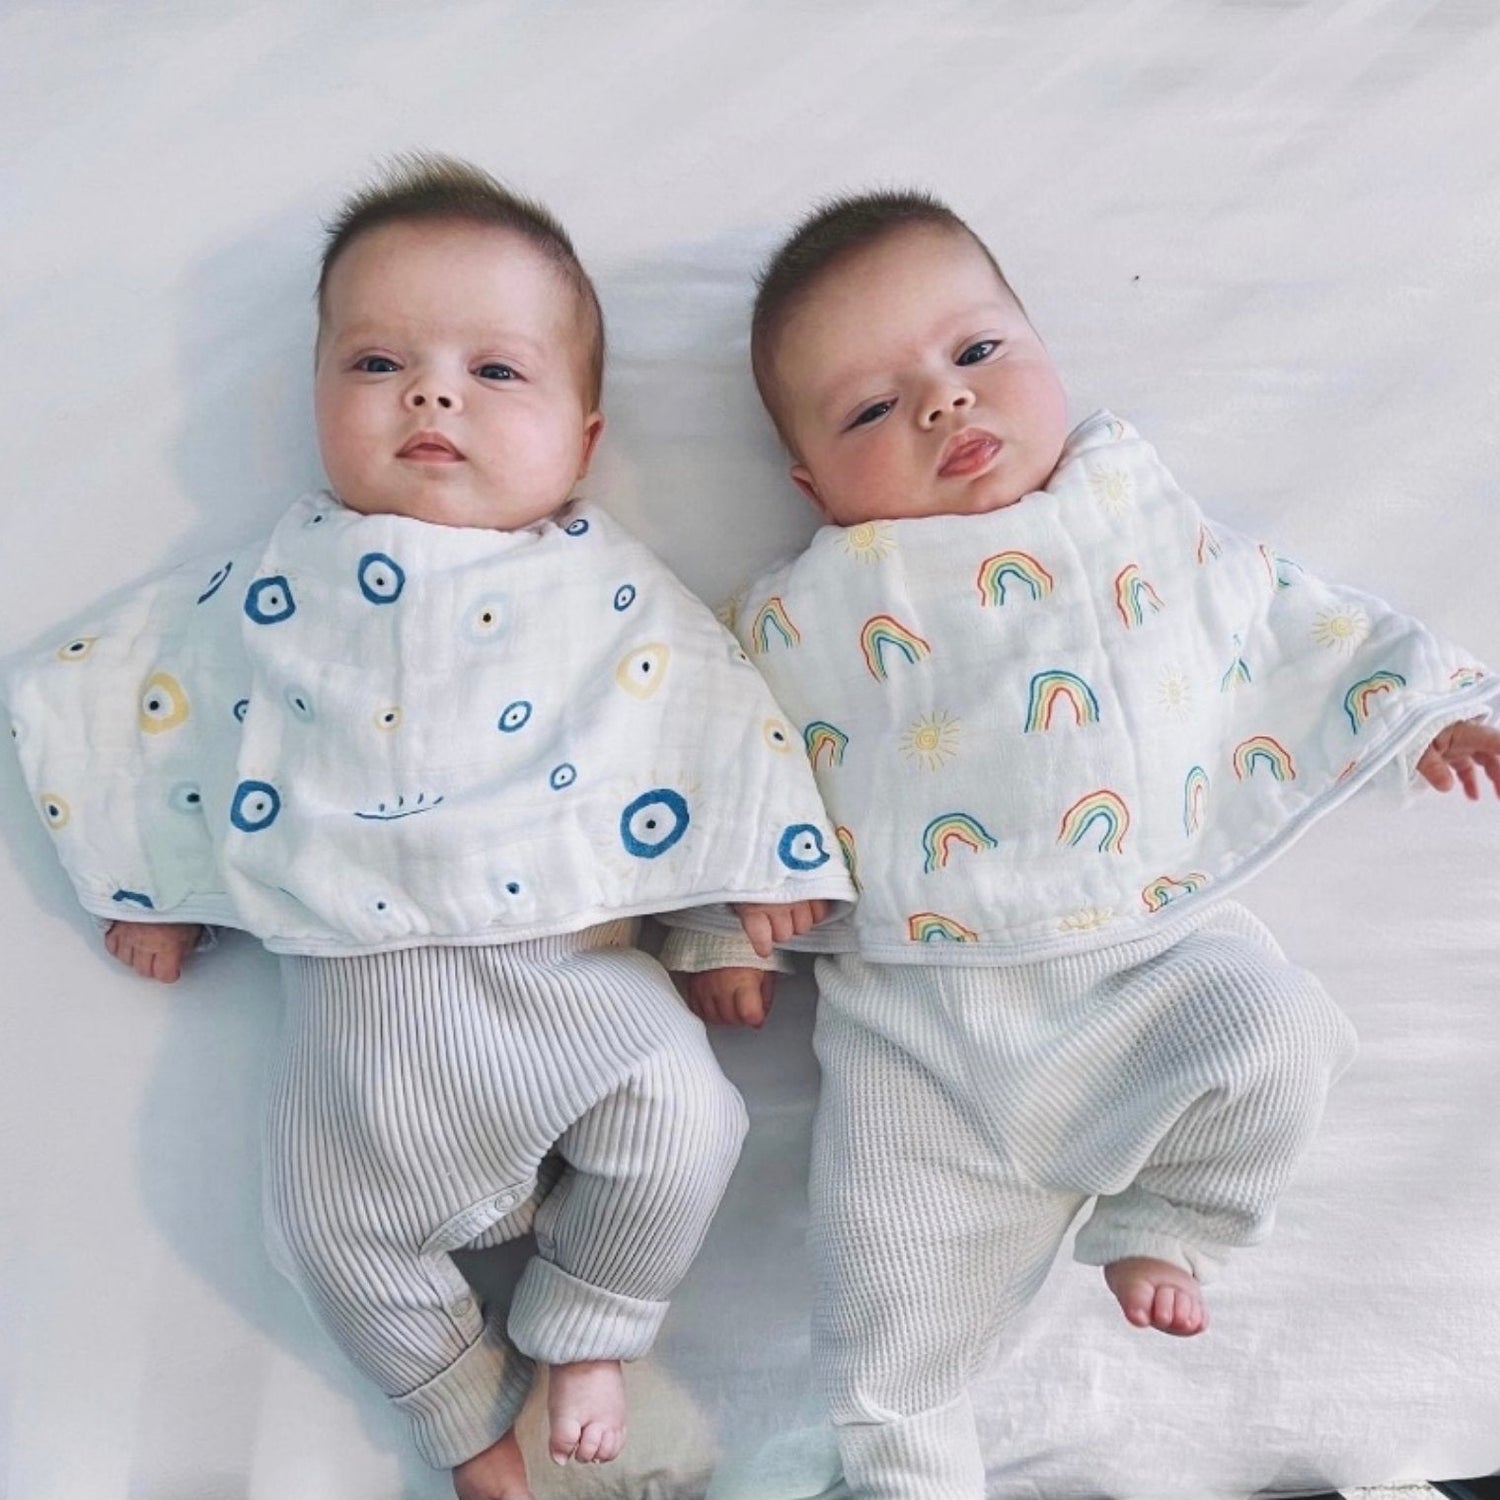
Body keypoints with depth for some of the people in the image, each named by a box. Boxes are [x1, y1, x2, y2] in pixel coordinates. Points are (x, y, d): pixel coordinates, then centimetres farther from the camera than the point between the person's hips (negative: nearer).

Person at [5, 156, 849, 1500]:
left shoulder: (609, 583, 6)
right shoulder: (281, 586, 8)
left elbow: (719, 713, 5)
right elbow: (136, 700, 17)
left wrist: (761, 875, 0)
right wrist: (151, 881, 18)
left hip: (570, 955, -1)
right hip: (367, 990, 2)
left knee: (685, 1119, -15)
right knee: (330, 1215, 1)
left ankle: (585, 1328, 16)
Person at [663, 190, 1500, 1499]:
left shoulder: (1147, 520, 7)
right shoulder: (809, 611, 0)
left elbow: (1286, 621, 19)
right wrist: (723, 930, 5)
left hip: (1152, 945, 2)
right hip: (920, 1008, -1)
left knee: (1272, 1029, -22)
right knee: (888, 1258, -4)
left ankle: (1163, 1221, 9)